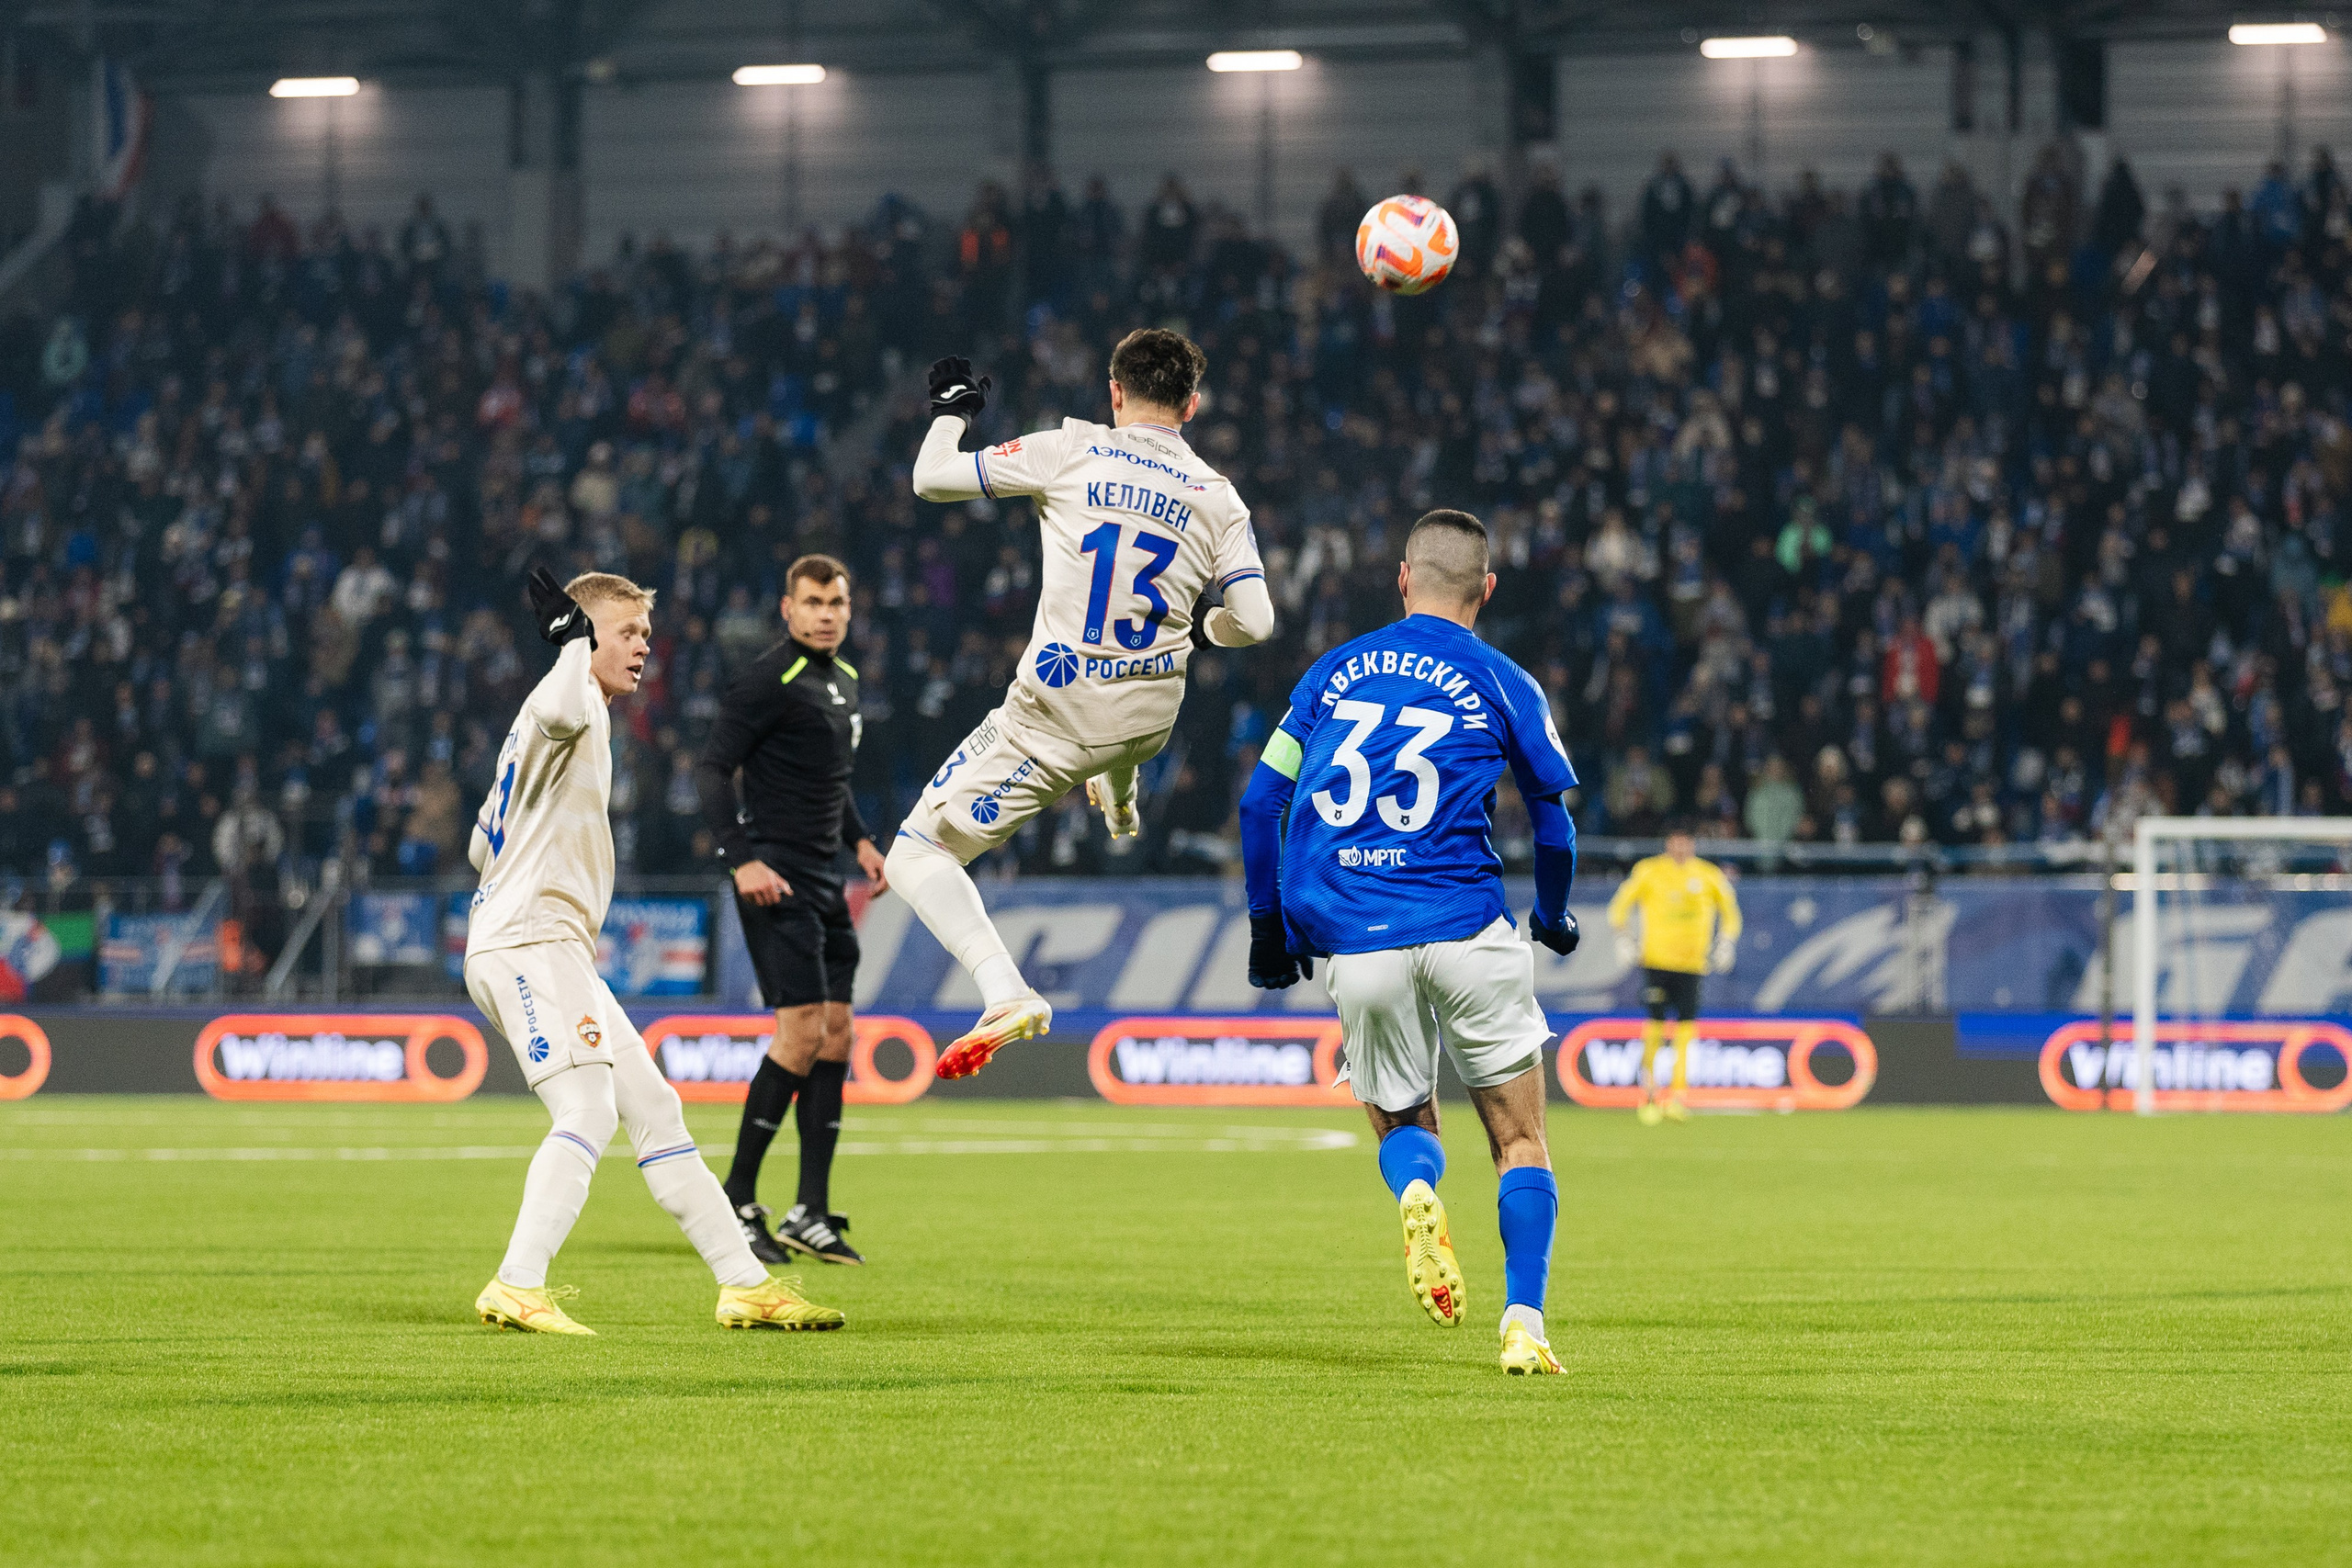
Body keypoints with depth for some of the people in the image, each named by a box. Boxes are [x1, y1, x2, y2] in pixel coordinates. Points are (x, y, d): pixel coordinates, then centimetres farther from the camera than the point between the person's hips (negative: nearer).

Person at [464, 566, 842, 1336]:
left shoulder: (552, 720, 24)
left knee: (652, 1106, 9)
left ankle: (744, 1285, 10)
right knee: (588, 1109, -22)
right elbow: (563, 711, -36)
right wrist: (575, 642, -20)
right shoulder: (571, 705, -7)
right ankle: (518, 1288, -29)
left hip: (560, 954, 11)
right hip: (528, 946, -11)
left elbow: (483, 847, 29)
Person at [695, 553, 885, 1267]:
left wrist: (861, 840, 16)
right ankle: (736, 1201, -6)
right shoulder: (768, 680, -11)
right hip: (775, 876, -9)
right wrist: (742, 861, -23)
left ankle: (811, 1213, 9)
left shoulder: (844, 681, 16)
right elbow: (712, 769, -15)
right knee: (803, 1031, -14)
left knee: (835, 1033, 5)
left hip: (825, 879, 9)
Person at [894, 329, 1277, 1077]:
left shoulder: (1071, 452, -8)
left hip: (1054, 719, -5)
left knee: (917, 854, 2)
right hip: (1150, 720, 5)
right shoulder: (1217, 498, -1)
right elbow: (1253, 623, -5)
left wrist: (951, 411, 17)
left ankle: (1006, 993, -20)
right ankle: (1120, 801, 71)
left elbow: (932, 478, -4)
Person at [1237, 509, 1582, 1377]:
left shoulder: (1332, 672, 13)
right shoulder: (1502, 683, 5)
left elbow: (1260, 801, 13)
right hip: (1466, 930, -2)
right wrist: (1553, 917, 27)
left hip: (1357, 946, 2)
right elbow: (1555, 823, 8)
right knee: (1520, 1138, 9)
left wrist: (1268, 924, 23)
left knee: (1402, 1123, 20)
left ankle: (1416, 1189, -16)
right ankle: (1524, 1325, -7)